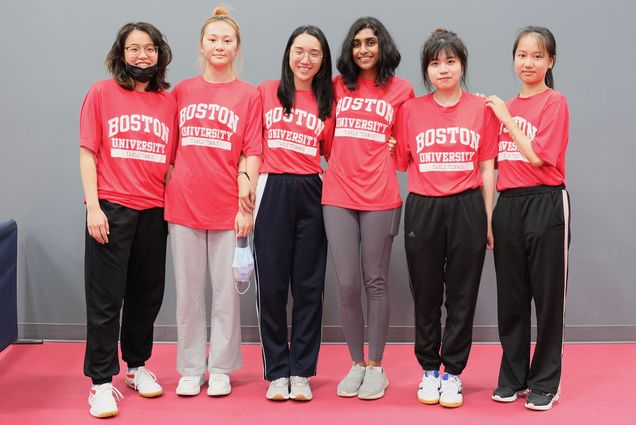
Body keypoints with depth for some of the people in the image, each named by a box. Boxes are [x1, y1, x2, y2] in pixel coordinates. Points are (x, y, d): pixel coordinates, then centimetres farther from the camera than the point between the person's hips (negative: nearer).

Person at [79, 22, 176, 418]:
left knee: (147, 295, 12)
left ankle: (137, 366, 28)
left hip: (154, 213, 3)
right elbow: (88, 153, -2)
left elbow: (172, 160, 12)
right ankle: (102, 381, 8)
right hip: (111, 209, -3)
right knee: (106, 298, 0)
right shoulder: (102, 93, 1)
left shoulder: (169, 102, 8)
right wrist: (93, 206, -10)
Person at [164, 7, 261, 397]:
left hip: (227, 208, -2)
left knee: (226, 291, 5)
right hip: (184, 203, 2)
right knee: (189, 291, 9)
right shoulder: (182, 91, 8)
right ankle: (191, 369, 20)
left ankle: (221, 369, 18)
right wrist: (168, 193, 7)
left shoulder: (248, 95, 2)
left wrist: (247, 205, -7)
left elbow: (252, 153, -2)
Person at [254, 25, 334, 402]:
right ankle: (277, 371, 12)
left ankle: (302, 372, 14)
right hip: (272, 192, -1)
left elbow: (333, 153, 13)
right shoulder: (265, 92, 5)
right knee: (272, 283, 1)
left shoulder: (328, 102, 9)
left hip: (311, 193, 2)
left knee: (308, 285, 5)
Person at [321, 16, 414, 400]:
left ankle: (376, 366, 16)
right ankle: (357, 364, 16)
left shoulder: (401, 90, 5)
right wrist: (337, 166, 9)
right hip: (338, 196, 2)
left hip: (380, 197, -2)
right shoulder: (338, 86, 11)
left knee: (376, 281, 5)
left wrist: (392, 152, -3)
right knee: (347, 284, 1)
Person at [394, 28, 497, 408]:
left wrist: (489, 219, 2)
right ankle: (429, 371, 23)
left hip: (467, 209, -1)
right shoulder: (411, 110, 4)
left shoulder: (482, 109, 3)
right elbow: (401, 163, 7)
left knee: (462, 295, 5)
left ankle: (453, 373, 18)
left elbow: (487, 168, 4)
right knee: (426, 295, 9)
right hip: (422, 209, 1)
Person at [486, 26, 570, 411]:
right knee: (510, 296, 11)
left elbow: (538, 156, -14)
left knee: (548, 294, 3)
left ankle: (545, 382, 15)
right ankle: (513, 376, 23)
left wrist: (508, 118, -10)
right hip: (508, 204, 6)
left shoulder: (555, 103, -5)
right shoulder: (504, 107, 12)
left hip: (545, 203, -6)